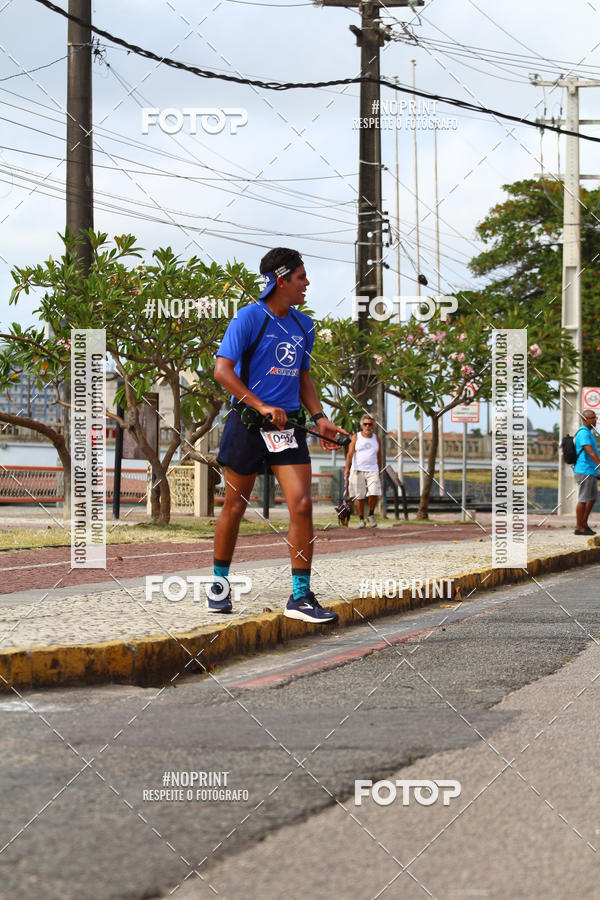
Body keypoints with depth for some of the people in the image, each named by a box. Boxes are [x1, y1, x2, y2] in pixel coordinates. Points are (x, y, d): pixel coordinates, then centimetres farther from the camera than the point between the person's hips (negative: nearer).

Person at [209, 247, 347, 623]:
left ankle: (301, 597, -6)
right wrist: (262, 406, -19)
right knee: (235, 507, 7)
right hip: (247, 423, -4)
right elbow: (223, 370, -13)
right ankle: (220, 582, 26)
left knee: (302, 504, -9)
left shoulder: (304, 325, 12)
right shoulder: (249, 318, -8)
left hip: (288, 424, 4)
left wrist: (319, 417, 8)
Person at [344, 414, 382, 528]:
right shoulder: (356, 437, 5)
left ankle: (371, 515, 8)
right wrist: (347, 468, -15)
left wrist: (379, 471, 15)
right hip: (358, 470, -1)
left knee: (374, 494, -14)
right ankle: (361, 519, 11)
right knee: (360, 497, 0)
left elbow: (379, 456, 17)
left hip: (372, 470, 1)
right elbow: (350, 453, -4)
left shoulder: (376, 439, 12)